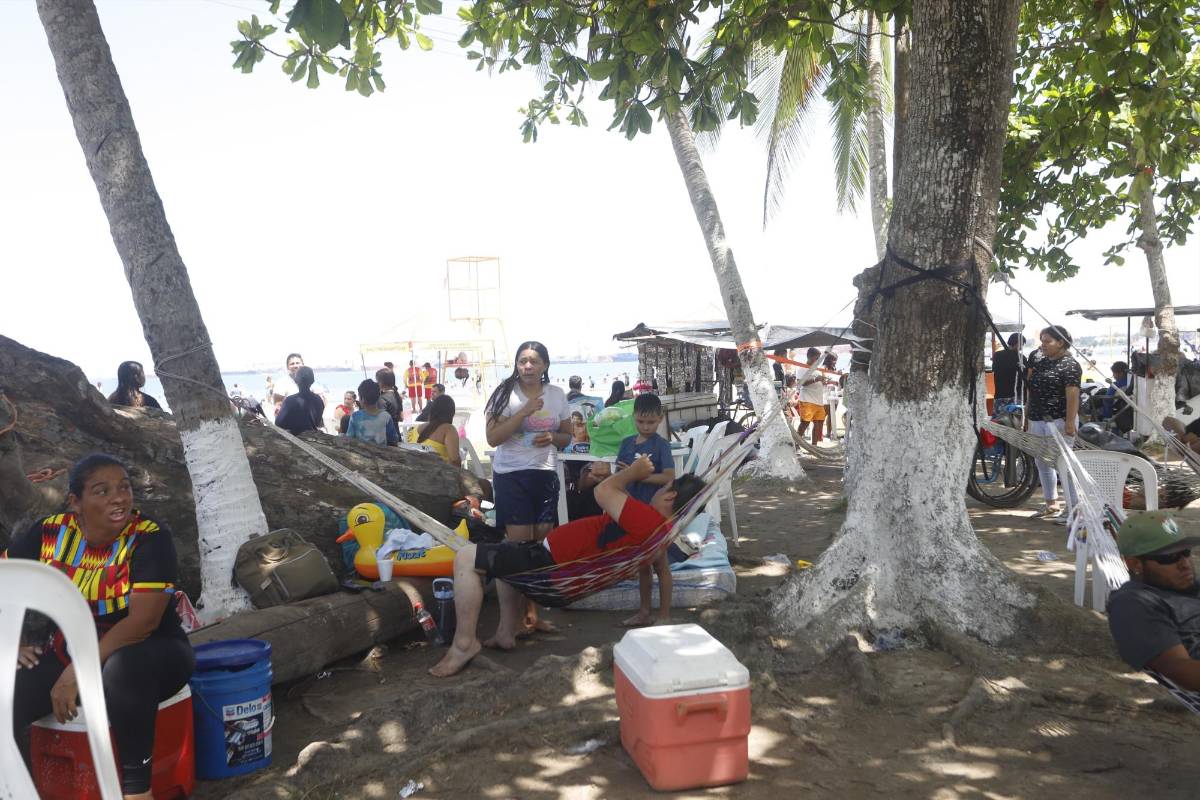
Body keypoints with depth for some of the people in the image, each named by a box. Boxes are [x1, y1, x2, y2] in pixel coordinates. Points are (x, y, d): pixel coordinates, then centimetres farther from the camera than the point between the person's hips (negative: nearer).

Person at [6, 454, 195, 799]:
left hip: (144, 657, -4)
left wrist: (78, 672, -27)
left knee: (123, 668, -38)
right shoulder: (50, 533, -5)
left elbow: (143, 621, -25)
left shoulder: (150, 538, -18)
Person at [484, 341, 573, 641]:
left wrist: (552, 438, -8)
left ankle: (532, 611, 24)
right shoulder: (506, 393, -6)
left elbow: (567, 435, 16)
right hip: (512, 477, -4)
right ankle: (506, 626, -7)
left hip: (546, 476, 4)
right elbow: (493, 437, -13)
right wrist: (525, 411, -20)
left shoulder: (557, 394, 6)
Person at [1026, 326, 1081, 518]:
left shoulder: (1069, 365, -9)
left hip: (1058, 421, -8)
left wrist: (1070, 422, -23)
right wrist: (1028, 415, 17)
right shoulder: (1039, 363, 15)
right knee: (1042, 464, 13)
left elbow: (1073, 395, -16)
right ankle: (1051, 504, 22)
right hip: (1037, 420, 9)